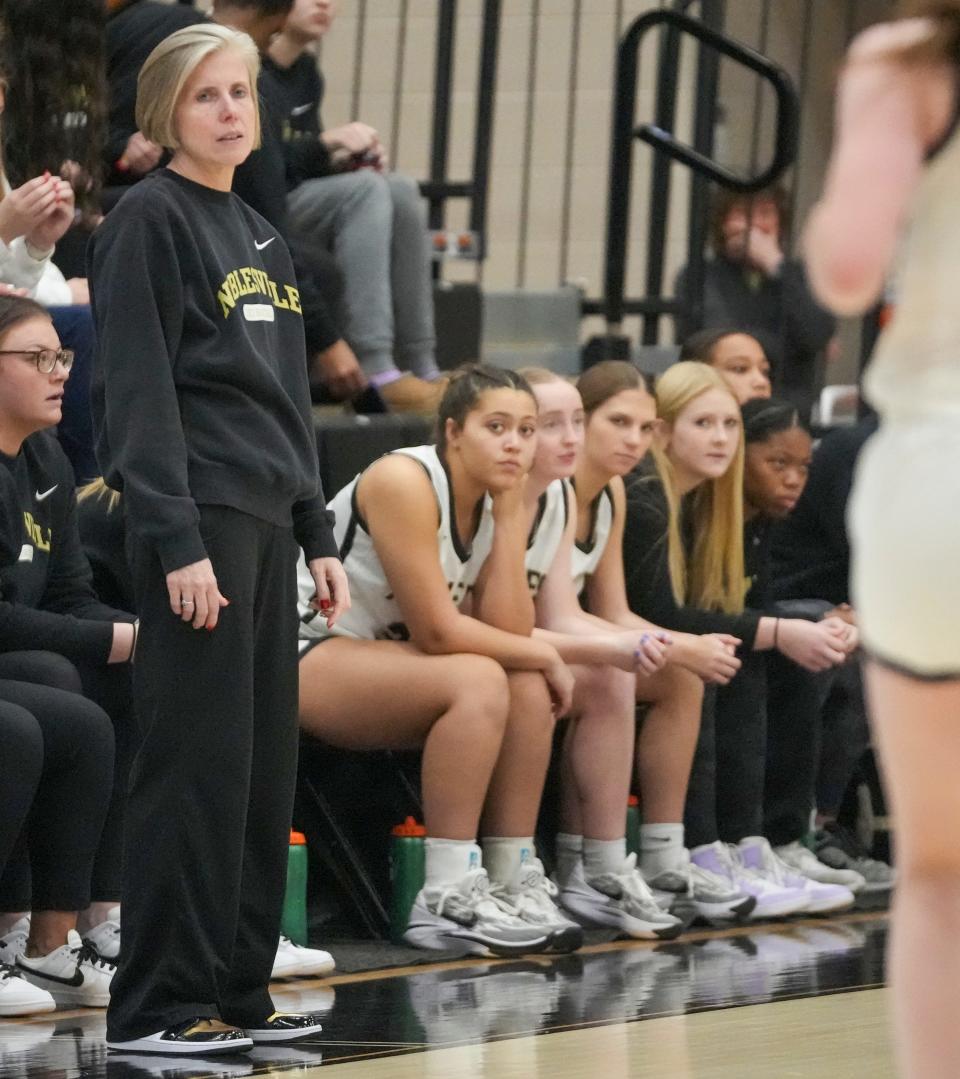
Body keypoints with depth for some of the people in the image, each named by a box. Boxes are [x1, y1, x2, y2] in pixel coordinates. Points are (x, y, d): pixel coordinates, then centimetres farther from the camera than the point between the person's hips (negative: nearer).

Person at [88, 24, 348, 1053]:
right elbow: (139, 390, -13)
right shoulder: (147, 222, -7)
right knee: (196, 762, -8)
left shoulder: (260, 236, 18)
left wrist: (319, 537, 17)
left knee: (264, 765, 7)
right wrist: (179, 543, -19)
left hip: (269, 523, 8)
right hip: (195, 520, -8)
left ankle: (237, 987, 12)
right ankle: (159, 1003, -5)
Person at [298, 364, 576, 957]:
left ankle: (514, 880, -7)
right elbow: (436, 630, -24)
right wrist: (544, 655, -13)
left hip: (375, 655, 9)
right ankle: (447, 902, -30)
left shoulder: (490, 502, 3)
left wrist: (508, 514, -11)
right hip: (296, 654, -9)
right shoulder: (404, 482, -21)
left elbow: (509, 631, -9)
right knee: (477, 681, -28)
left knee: (528, 687, -8)